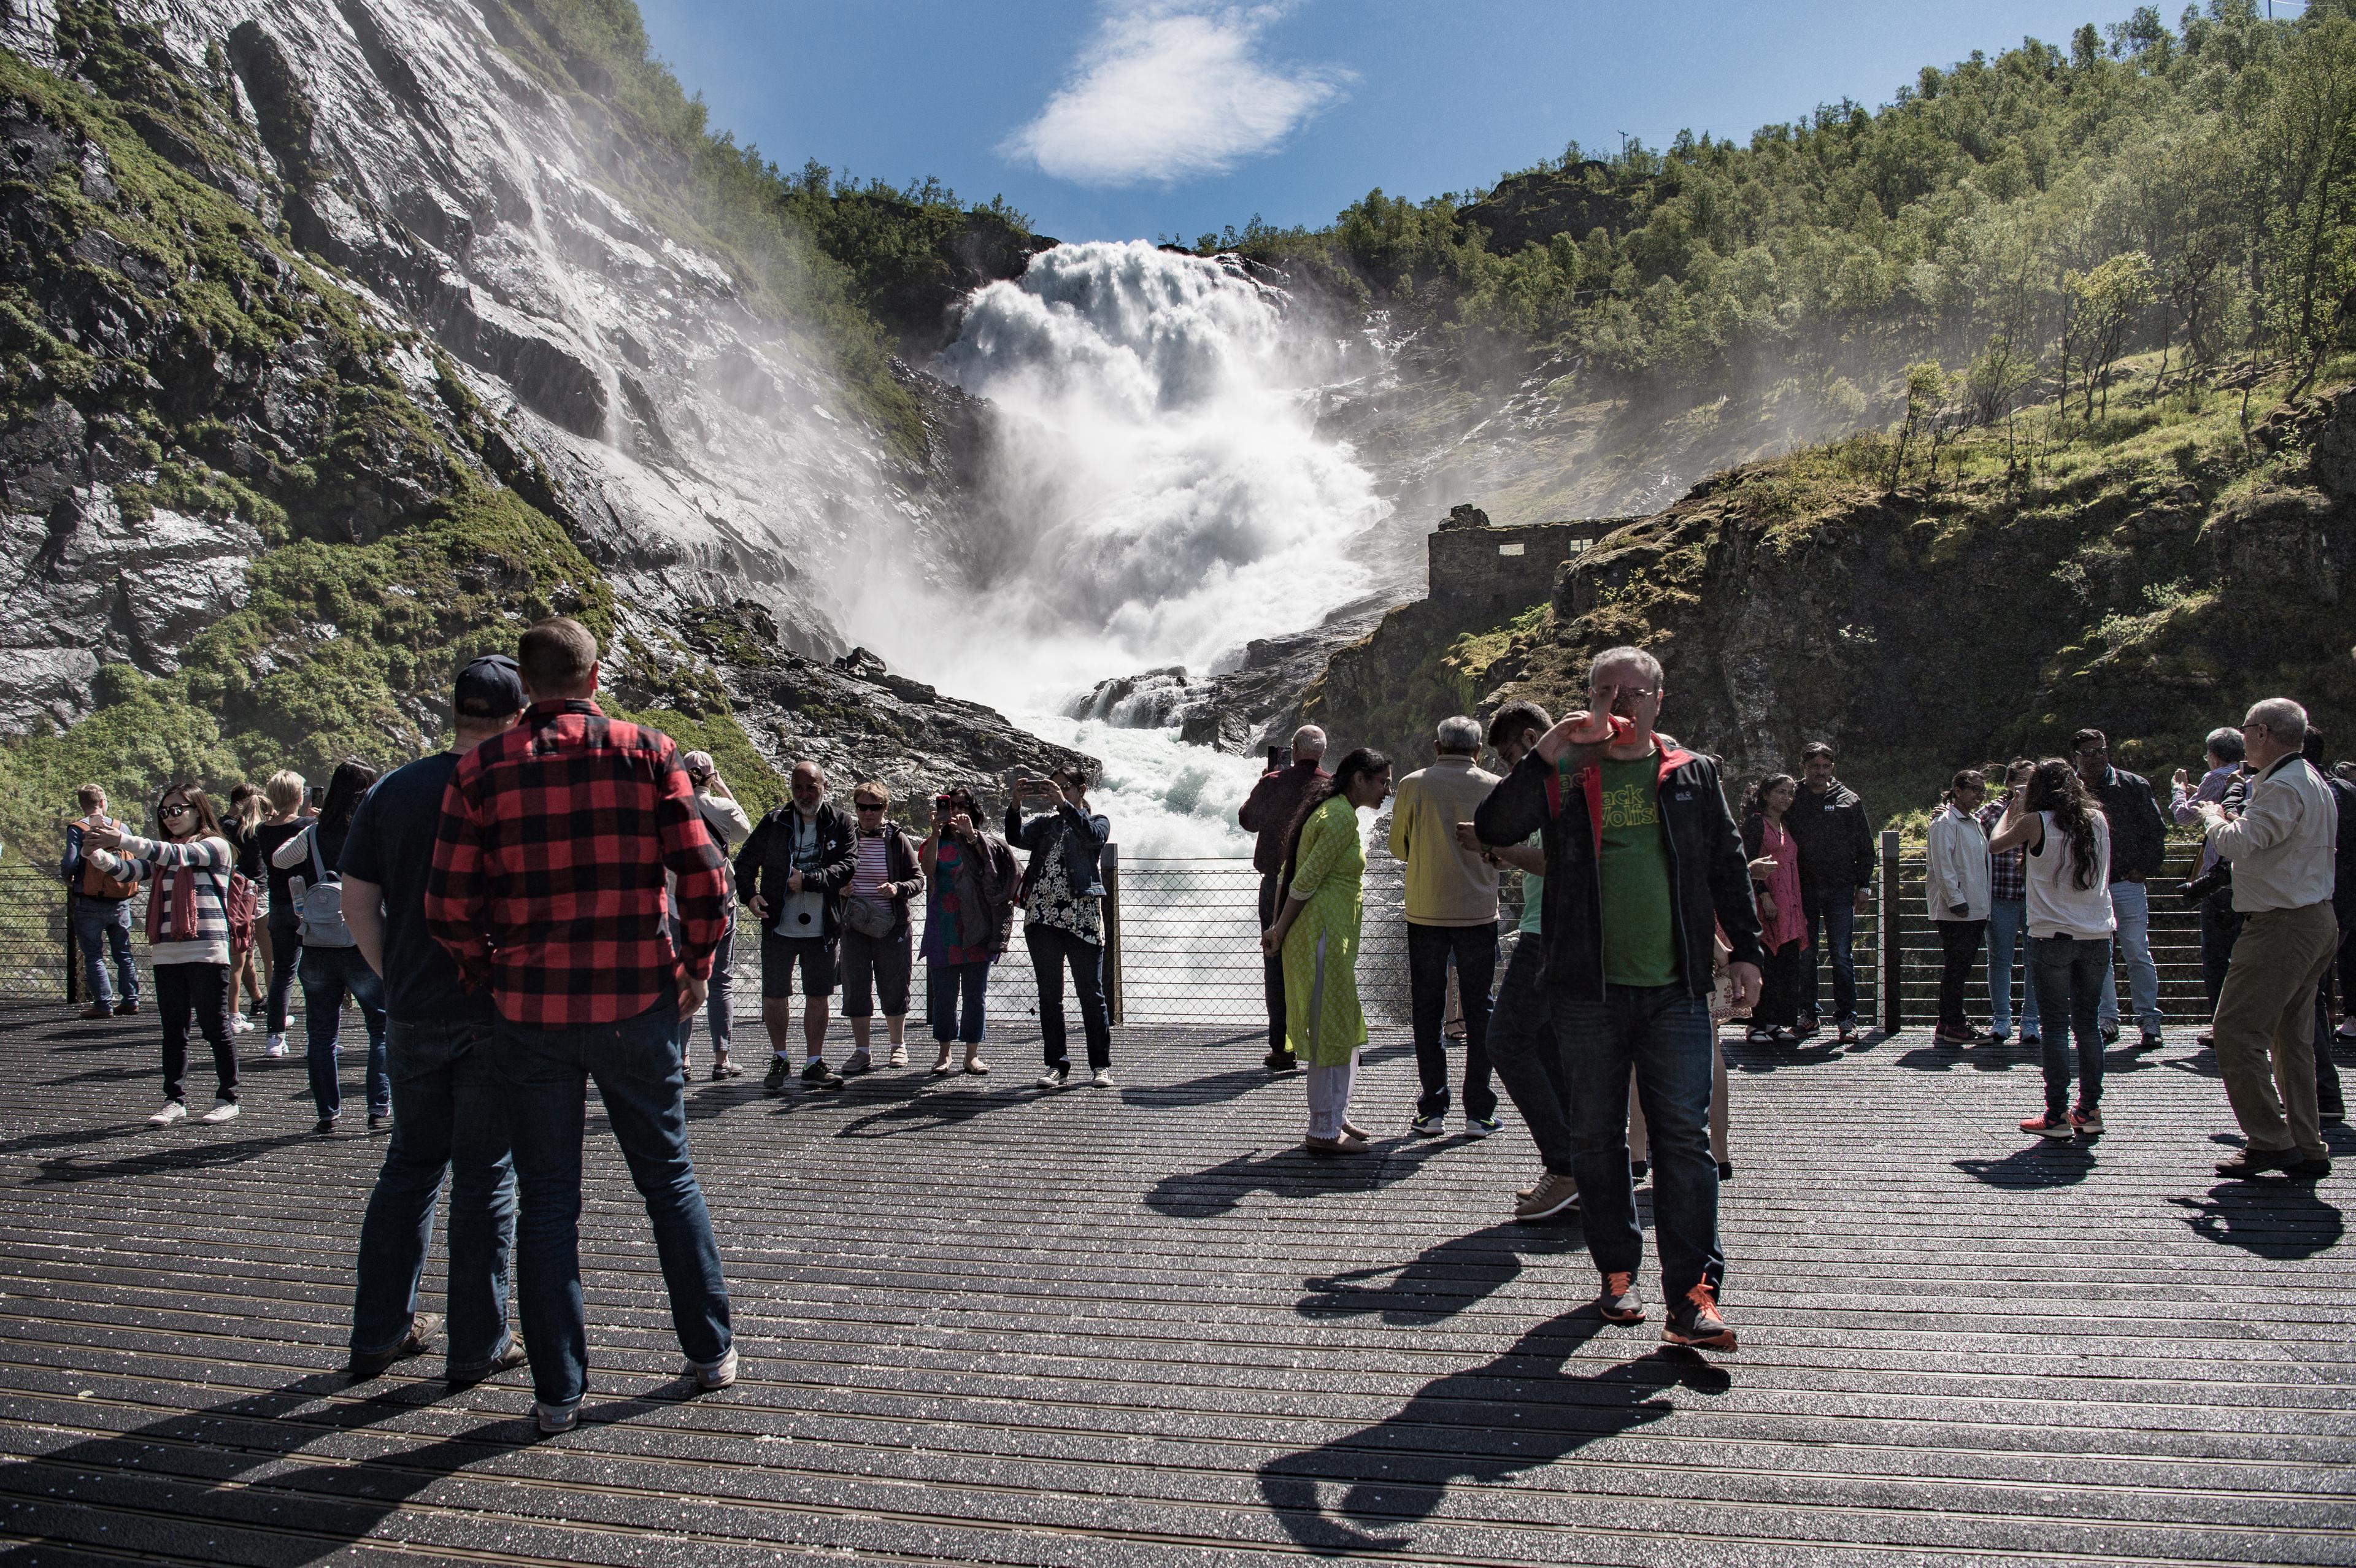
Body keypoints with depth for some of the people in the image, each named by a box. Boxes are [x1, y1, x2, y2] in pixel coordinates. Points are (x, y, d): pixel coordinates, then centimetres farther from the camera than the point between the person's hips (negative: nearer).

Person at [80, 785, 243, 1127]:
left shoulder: (215, 847, 0)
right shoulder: (160, 855, 19)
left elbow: (177, 855, -17)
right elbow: (127, 870, 3)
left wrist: (123, 839, -25)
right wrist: (95, 853, -17)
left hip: (206, 951, -6)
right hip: (165, 953, 6)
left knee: (215, 1028, 0)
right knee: (173, 1031, 8)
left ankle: (227, 1099, 7)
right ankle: (175, 1100, 13)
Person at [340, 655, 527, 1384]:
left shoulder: (391, 791, 4)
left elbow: (357, 905, 5)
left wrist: (395, 979, 13)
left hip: (413, 1015, 4)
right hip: (497, 1015, -4)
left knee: (410, 1164, 17)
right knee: (485, 1175, 5)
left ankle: (378, 1332, 25)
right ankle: (478, 1345, 14)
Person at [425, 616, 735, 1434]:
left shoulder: (483, 769, -1)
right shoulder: (647, 751, -3)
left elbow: (448, 907, -5)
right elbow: (705, 879, -8)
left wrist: (492, 976, 11)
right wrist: (696, 968, 6)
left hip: (531, 1011, 0)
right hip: (638, 1003, 0)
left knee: (547, 1202, 11)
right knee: (669, 1177, 16)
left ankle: (557, 1392, 17)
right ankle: (710, 1351, 25)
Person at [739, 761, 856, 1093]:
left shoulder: (839, 823, 0)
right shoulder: (775, 822, 0)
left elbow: (848, 866, -10)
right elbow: (745, 862, 7)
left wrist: (808, 881, -20)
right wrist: (749, 894, -10)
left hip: (821, 929, 0)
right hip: (779, 928, 0)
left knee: (818, 995, 7)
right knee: (774, 996, 3)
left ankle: (814, 1064, 18)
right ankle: (780, 1060, 22)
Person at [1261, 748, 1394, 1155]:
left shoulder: (1333, 811, 16)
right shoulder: (1343, 817, -16)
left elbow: (1292, 871, 15)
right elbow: (1306, 880, -18)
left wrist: (1278, 926, 12)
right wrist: (1280, 932, -11)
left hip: (1336, 934, 10)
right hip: (1324, 933, -10)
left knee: (1346, 1026, 16)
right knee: (1330, 1029, -4)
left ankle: (1337, 1117, 25)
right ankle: (1323, 1132, 3)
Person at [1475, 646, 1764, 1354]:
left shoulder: (1694, 775, 10)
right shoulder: (1565, 777, 4)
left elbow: (1728, 866, 15)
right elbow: (1494, 828, -11)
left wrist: (1744, 951, 8)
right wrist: (1548, 753, -18)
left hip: (1676, 989, 0)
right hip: (1589, 990, 0)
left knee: (1684, 1136, -3)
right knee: (1599, 1137, 9)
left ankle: (1693, 1292, 0)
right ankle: (1617, 1272, 23)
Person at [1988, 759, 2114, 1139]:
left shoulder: (2036, 822, -8)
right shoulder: (2097, 819, 5)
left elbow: (1995, 843, 8)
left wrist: (2012, 809, 22)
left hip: (2053, 936, -4)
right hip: (2097, 935, 4)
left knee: (2056, 1026, 0)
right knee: (2088, 1023, 11)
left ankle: (2057, 1115, 1)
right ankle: (2090, 1110, 15)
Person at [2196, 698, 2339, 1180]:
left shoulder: (2283, 787, -18)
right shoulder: (2313, 782, 16)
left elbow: (2235, 843, -27)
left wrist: (2213, 817, -5)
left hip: (2282, 926, -11)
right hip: (2316, 919, 11)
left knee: (2236, 1031, -8)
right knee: (2292, 1037, 13)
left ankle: (2269, 1141, -5)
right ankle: (2306, 1148, 17)